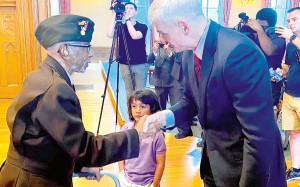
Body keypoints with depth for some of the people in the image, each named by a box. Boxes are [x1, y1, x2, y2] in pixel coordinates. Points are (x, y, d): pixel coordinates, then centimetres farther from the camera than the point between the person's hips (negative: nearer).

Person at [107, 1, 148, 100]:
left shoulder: (143, 27, 0)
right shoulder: (121, 27, 6)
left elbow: (135, 36, -20)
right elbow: (110, 35, -14)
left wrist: (128, 19, -14)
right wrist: (114, 15, -12)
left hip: (140, 65, -2)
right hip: (125, 65, 2)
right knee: (129, 93, 6)